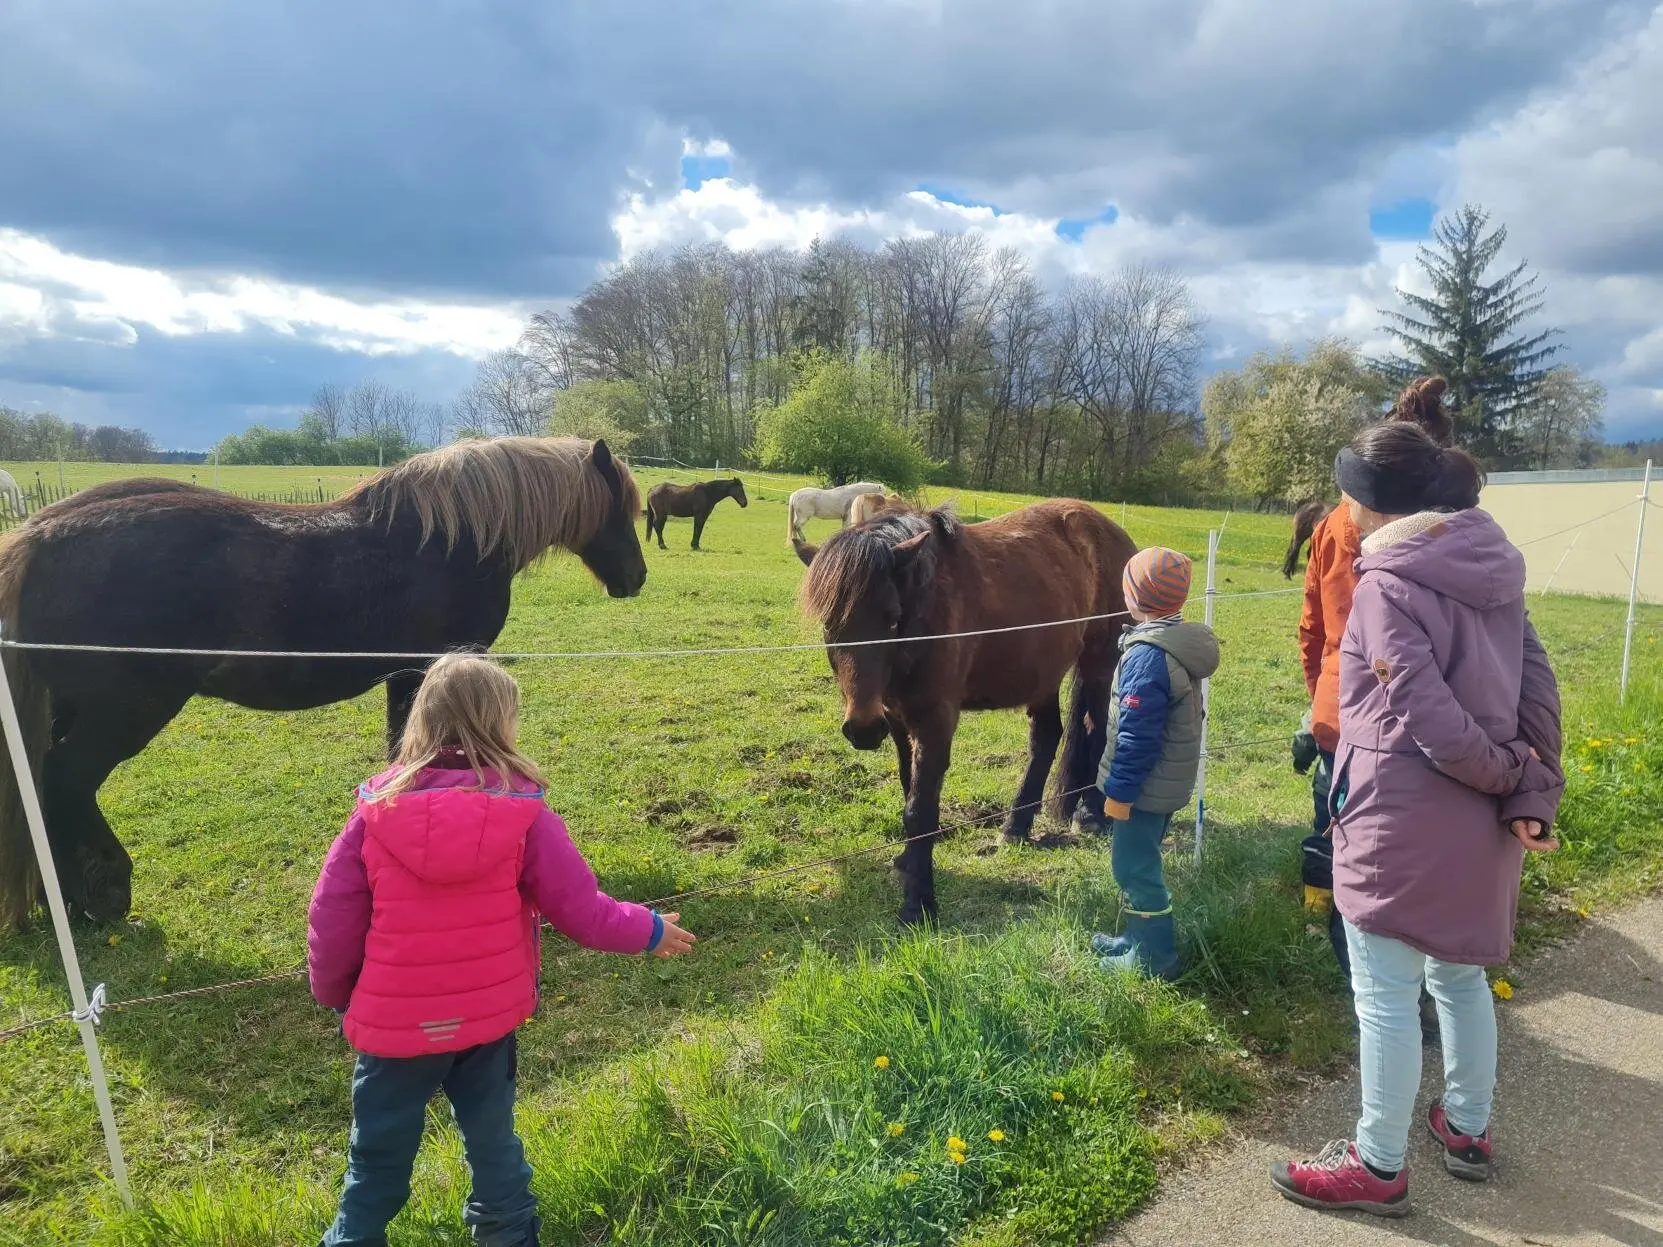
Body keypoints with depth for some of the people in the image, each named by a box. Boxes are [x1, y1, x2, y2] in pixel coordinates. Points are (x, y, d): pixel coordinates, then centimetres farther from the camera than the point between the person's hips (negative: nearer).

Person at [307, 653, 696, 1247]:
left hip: (394, 1022, 0)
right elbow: (580, 908, -11)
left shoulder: (377, 808, -12)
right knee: (492, 1138, 22)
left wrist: (334, 994, 12)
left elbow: (332, 919, -6)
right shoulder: (523, 811, -15)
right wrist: (649, 930, 6)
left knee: (379, 1155, 19)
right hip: (488, 1017, 0)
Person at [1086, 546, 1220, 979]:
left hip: (1145, 786, -10)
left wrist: (1119, 791, -18)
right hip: (1169, 782, 10)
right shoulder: (1181, 643, 4)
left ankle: (1155, 957, 15)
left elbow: (1137, 737, -25)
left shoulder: (1147, 655, -26)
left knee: (1135, 867, 3)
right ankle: (1141, 936, 35)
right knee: (1140, 863, 21)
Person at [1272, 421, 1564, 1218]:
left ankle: (1378, 1168, 23)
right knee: (1460, 975, 24)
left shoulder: (1386, 585, -19)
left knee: (1386, 997, 7)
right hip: (1477, 818, 8)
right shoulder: (1491, 567, 5)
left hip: (1403, 822, -8)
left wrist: (1511, 775, -4)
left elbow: (1433, 722, -21)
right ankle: (1467, 1130, 43)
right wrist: (1532, 796, -1)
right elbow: (1540, 689, 2)